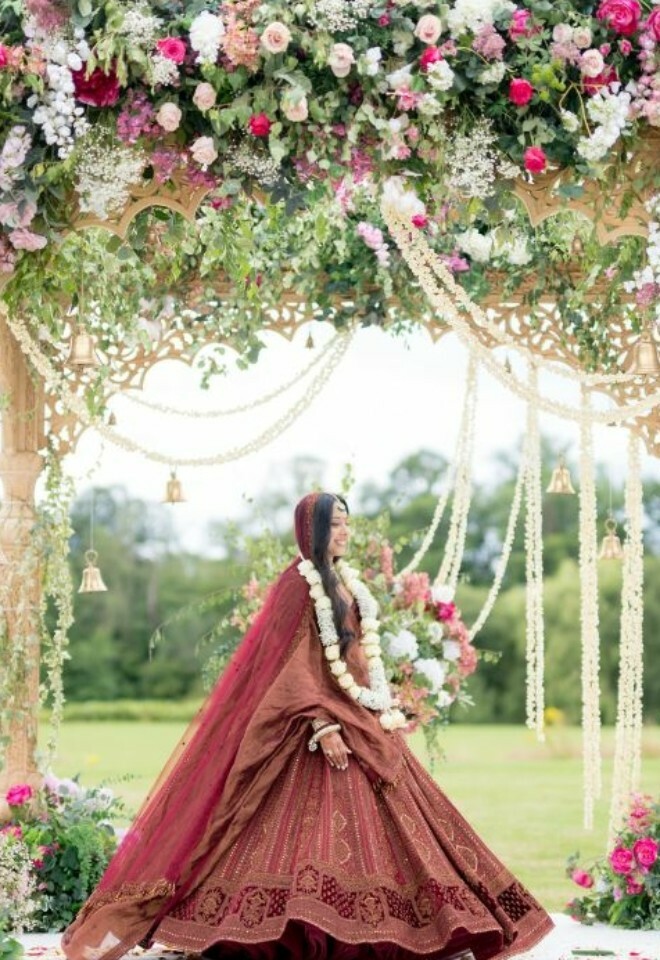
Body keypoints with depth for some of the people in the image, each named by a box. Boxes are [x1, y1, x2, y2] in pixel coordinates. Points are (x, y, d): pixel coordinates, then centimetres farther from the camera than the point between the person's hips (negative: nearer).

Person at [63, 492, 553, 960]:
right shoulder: (298, 584, -9)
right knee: (321, 825, -15)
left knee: (377, 825, 5)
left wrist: (387, 713, 15)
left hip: (364, 722, 9)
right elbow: (291, 665, -15)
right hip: (317, 716, -9)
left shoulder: (346, 582, 16)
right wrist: (323, 726, -22)